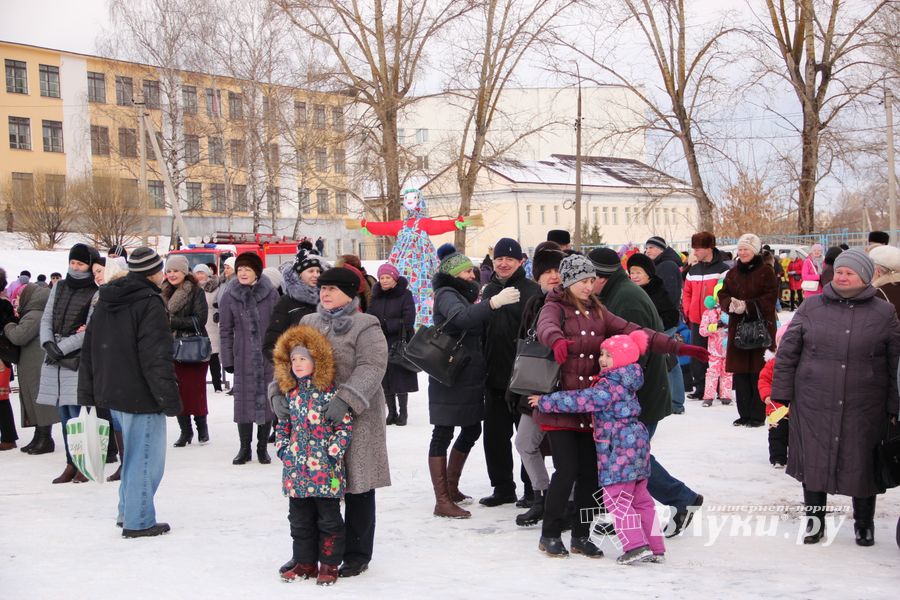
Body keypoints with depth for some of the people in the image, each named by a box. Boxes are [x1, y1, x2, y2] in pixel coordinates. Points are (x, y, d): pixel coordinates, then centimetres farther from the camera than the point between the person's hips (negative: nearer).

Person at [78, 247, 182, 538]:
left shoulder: (105, 301, 11)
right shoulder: (150, 304, -16)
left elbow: (90, 349, 15)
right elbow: (157, 358, -20)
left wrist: (88, 394, 19)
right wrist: (170, 399, -14)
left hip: (112, 393, 8)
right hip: (141, 396, -8)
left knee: (134, 452, 22)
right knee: (145, 457, 1)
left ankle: (127, 511, 29)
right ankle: (138, 521, 6)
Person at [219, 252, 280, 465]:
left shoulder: (271, 294, 0)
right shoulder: (229, 296, 1)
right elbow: (225, 330, 5)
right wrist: (227, 359, 1)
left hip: (269, 357, 0)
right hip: (243, 358, 0)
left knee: (267, 399, 5)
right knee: (244, 400, 3)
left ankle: (262, 447, 18)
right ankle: (245, 448, 15)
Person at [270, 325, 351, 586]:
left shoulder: (330, 392, -9)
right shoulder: (290, 393, 8)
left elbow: (346, 425, -8)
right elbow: (283, 425, 18)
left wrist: (333, 452, -13)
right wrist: (283, 449, 6)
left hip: (325, 467, -5)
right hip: (296, 468, 6)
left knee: (328, 518, 3)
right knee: (299, 518, 12)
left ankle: (329, 564, 14)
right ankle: (305, 562, 24)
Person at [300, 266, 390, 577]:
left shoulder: (365, 327, -6)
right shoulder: (308, 323, 14)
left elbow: (371, 368, -17)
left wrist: (345, 399, -29)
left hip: (354, 420, -5)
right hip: (313, 418, 5)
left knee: (357, 488, 3)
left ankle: (357, 554, 15)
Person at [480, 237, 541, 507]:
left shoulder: (532, 291, -8)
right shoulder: (489, 290, 13)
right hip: (494, 376, 6)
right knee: (495, 435, 10)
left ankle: (533, 489, 15)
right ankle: (502, 487, 22)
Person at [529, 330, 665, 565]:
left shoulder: (609, 387, -16)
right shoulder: (624, 383, 14)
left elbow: (580, 400, -19)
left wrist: (544, 401, -11)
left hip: (620, 448, -10)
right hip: (636, 442, 10)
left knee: (617, 497, -5)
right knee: (640, 499, 13)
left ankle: (636, 545, -8)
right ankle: (655, 548, 16)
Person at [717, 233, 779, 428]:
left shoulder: (765, 272, -3)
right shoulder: (732, 273, 14)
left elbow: (770, 298, -9)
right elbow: (723, 295, 11)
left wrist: (748, 306, -19)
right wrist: (731, 304, -11)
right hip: (737, 327, 5)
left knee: (758, 372, -5)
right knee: (739, 372, 6)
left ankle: (758, 415, 1)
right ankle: (744, 414, 14)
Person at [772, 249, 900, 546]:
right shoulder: (811, 307, 3)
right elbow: (787, 352, 4)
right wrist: (782, 393, 0)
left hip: (864, 409, 0)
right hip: (814, 406, 0)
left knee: (862, 464, 8)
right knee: (814, 462, 7)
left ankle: (864, 523, 28)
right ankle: (814, 520, 23)